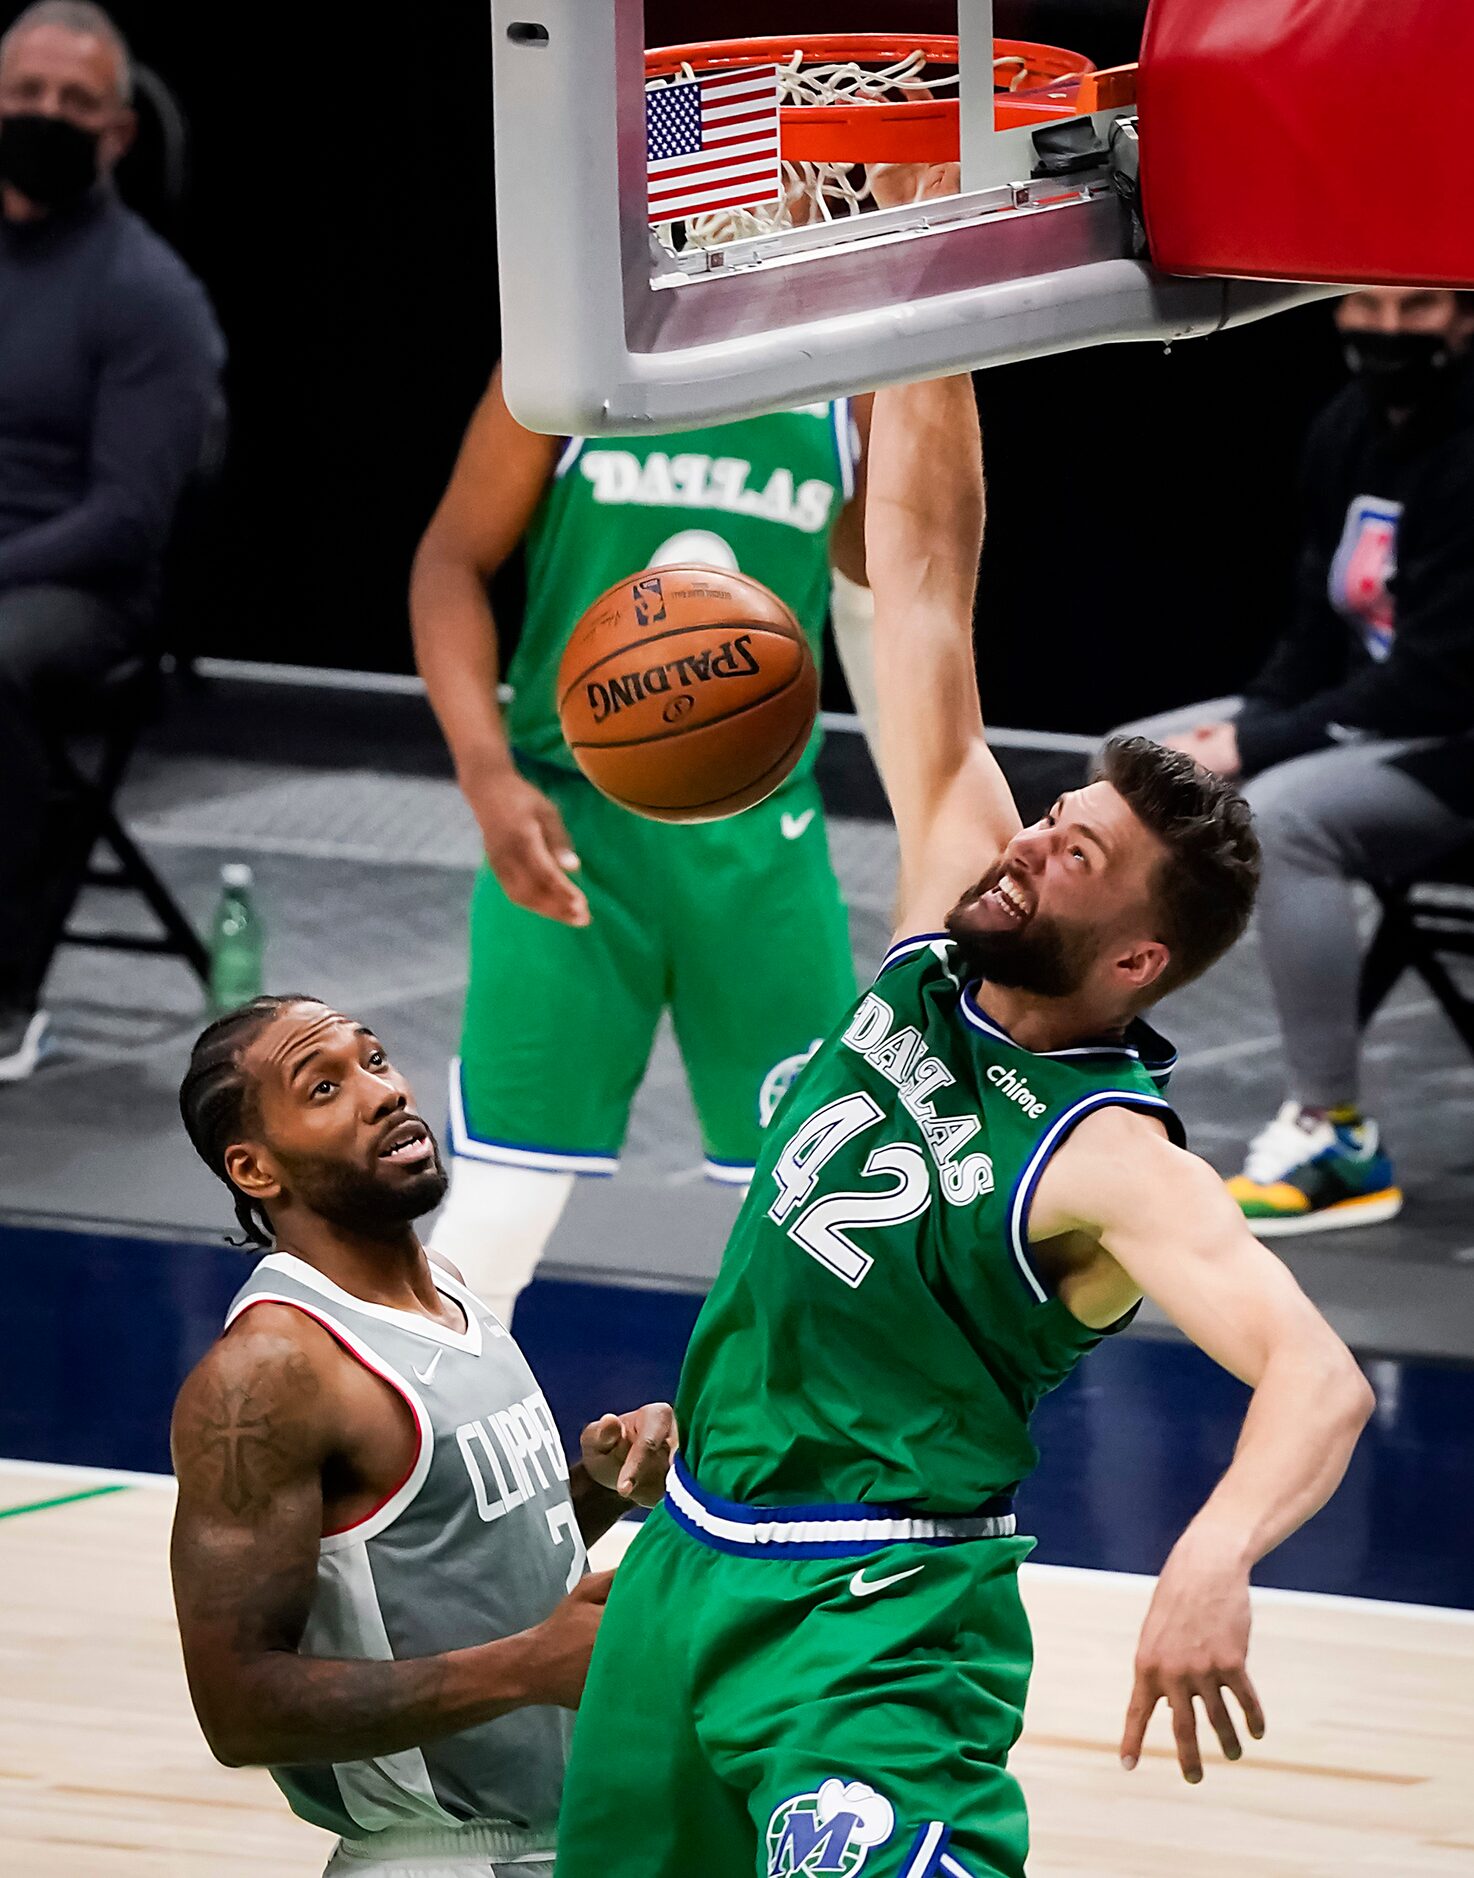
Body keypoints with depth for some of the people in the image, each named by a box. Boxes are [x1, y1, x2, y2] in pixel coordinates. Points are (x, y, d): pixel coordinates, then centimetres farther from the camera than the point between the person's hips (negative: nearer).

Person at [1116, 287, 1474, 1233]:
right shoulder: (1351, 428, 5)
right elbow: (1320, 628, 11)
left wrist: (1253, 747, -22)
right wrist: (1248, 723, -8)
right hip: (1371, 715, 10)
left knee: (1282, 813, -33)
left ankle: (1338, 1139, -23)